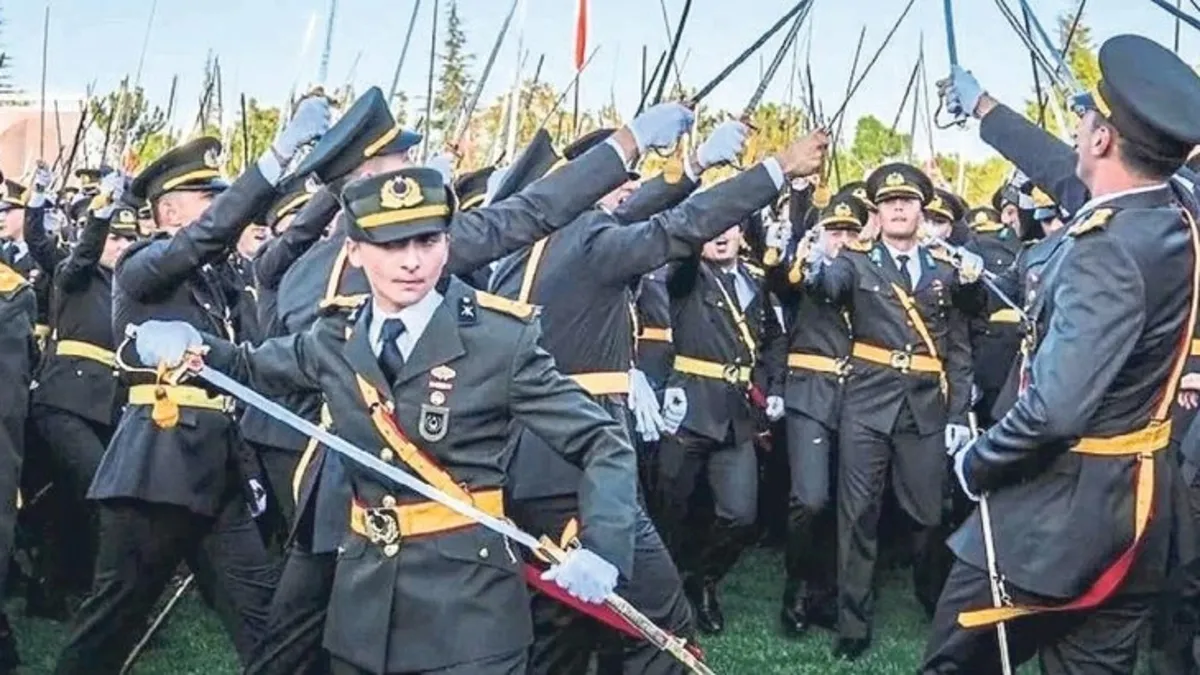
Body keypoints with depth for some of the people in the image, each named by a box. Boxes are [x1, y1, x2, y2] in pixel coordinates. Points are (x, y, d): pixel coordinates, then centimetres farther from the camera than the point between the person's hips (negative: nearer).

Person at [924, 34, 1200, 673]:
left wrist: (976, 462, -15)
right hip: (1132, 500, 9)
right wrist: (984, 108, 31)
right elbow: (1068, 173, 20)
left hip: (1067, 505, -9)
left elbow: (1055, 407, -34)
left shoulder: (1108, 248, -26)